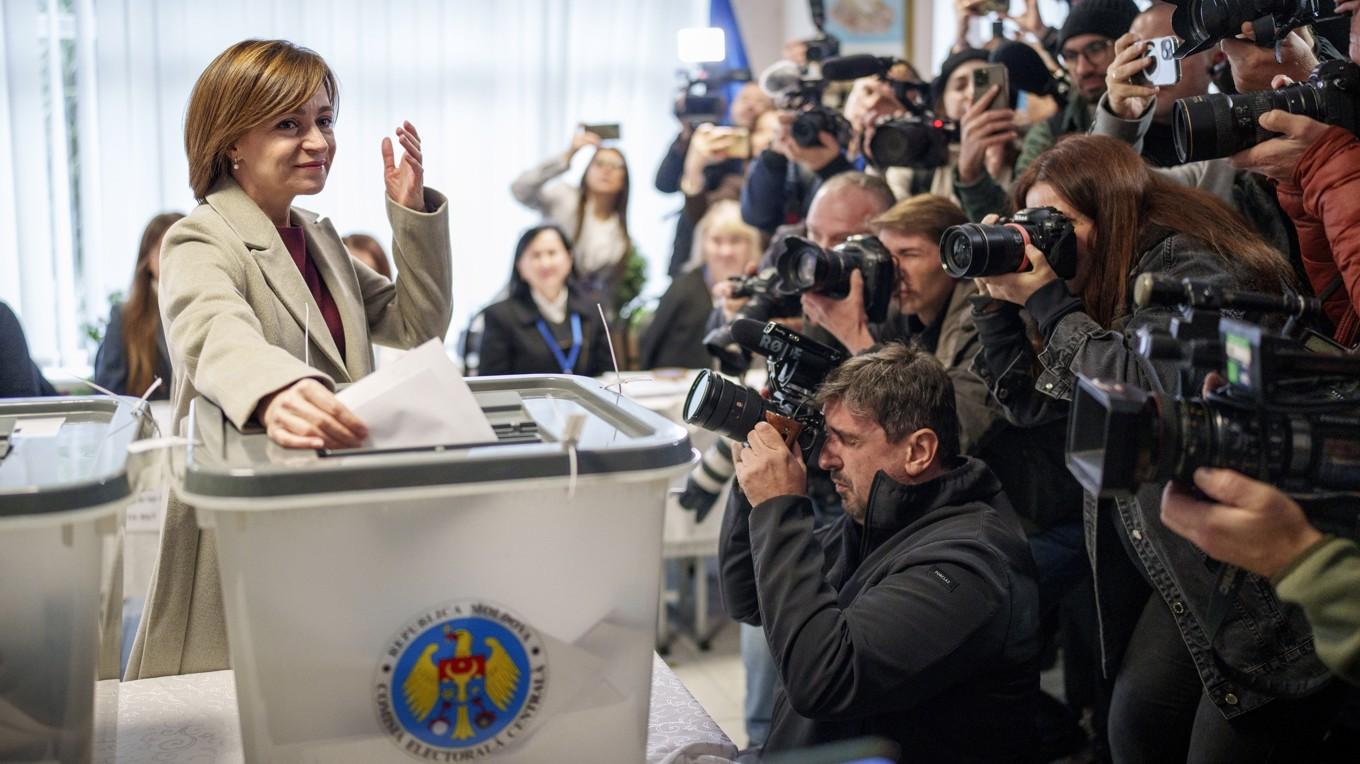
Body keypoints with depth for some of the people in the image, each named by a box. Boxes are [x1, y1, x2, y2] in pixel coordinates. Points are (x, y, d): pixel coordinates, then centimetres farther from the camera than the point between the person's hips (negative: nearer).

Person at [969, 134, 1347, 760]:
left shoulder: (1186, 265, -12)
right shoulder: (1106, 285, 12)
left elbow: (1151, 394, -26)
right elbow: (1031, 403, 15)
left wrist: (1050, 302, -17)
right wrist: (999, 301, 4)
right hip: (1182, 570, 9)